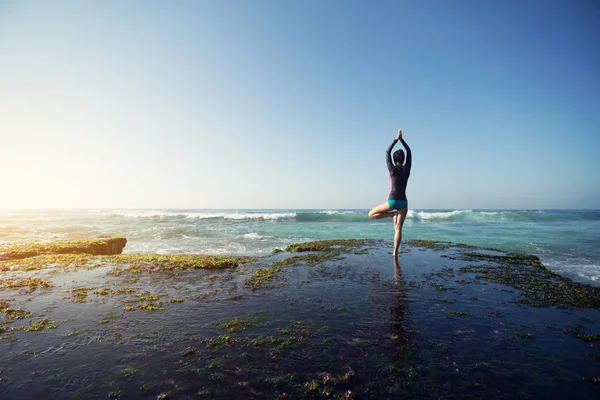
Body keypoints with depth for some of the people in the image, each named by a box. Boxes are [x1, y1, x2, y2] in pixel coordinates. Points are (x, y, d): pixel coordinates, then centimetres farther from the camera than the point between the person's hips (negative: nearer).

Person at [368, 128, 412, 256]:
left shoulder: (393, 169, -6)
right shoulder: (407, 169, 3)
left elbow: (387, 153, 1)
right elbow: (409, 152, 14)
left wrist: (396, 139, 6)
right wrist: (401, 139, 16)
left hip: (392, 201, -4)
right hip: (403, 202, 5)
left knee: (371, 214, 12)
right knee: (398, 229, 5)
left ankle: (392, 214, -2)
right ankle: (395, 252, 0)